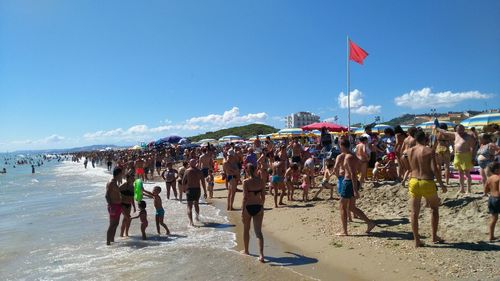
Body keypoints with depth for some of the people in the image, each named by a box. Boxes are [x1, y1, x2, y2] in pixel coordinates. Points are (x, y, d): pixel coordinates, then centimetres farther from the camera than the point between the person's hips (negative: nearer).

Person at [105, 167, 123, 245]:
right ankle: (108, 242, 0)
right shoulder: (110, 183, -15)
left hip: (118, 206, 10)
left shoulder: (115, 183, 14)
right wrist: (110, 206, -29)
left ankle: (112, 240, 26)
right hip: (114, 206, -10)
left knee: (116, 224, 16)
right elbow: (107, 196, -22)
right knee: (112, 225, -5)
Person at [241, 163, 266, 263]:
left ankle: (246, 250, 34)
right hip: (258, 207, 3)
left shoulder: (246, 182, -12)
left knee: (246, 230, 18)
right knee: (258, 231, 5)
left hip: (248, 207, -3)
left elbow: (245, 197, -15)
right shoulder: (261, 181, 1)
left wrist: (242, 211, -12)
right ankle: (261, 254, -7)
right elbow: (263, 197, 6)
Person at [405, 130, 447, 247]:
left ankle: (416, 240, 12)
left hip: (413, 182, 3)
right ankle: (434, 236, 24)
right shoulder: (429, 151, -8)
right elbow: (434, 169, -12)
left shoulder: (409, 151, 4)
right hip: (427, 183, -3)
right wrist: (441, 184, -5)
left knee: (414, 213, 8)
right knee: (435, 209, 20)